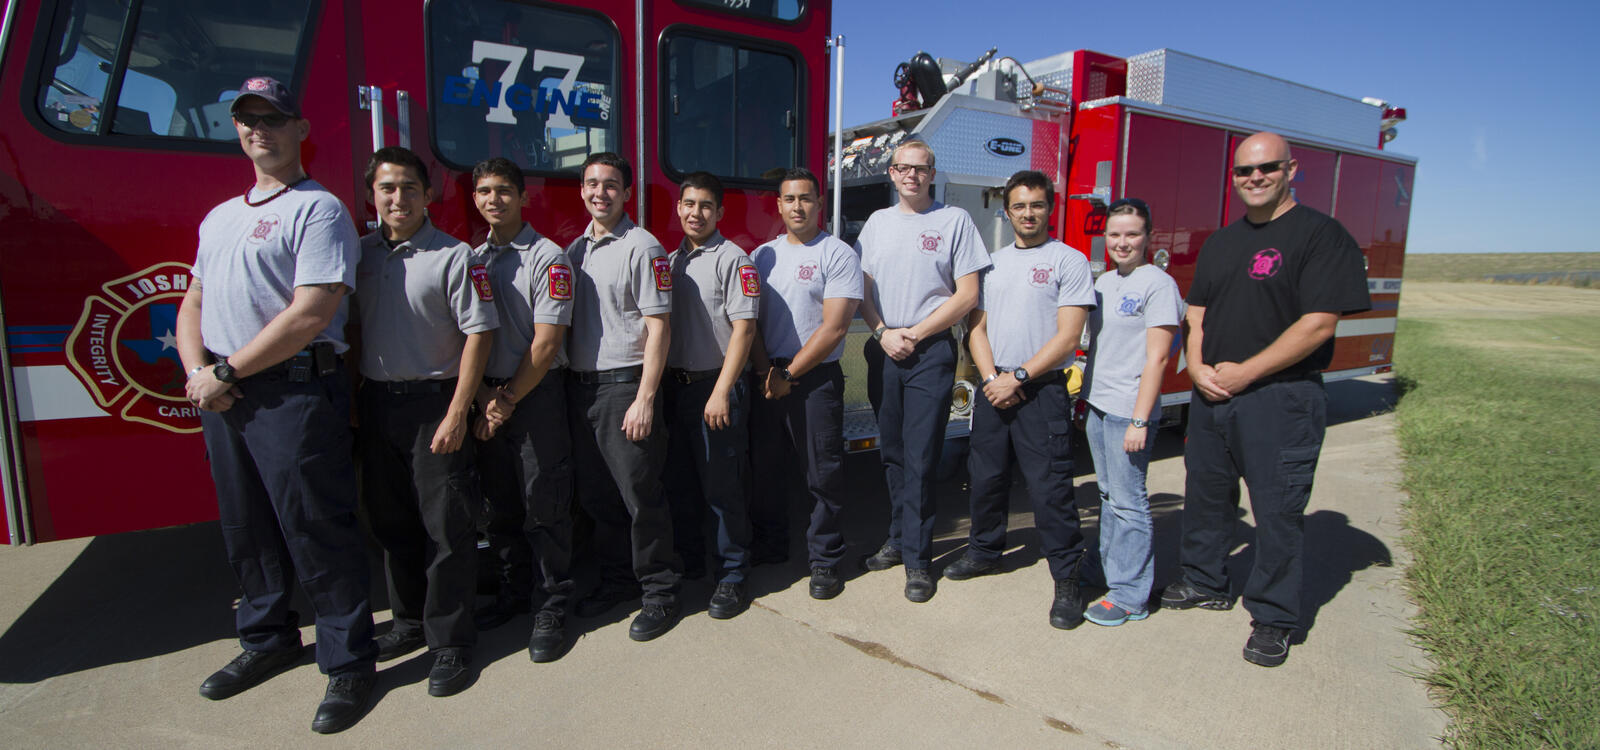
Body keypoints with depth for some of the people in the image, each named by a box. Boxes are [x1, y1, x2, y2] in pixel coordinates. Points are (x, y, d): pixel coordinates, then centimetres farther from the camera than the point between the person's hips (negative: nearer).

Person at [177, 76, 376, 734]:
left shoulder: (318, 209, -7)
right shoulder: (219, 217, 20)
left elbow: (311, 313, -16)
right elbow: (193, 303, 20)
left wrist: (226, 370, -12)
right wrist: (198, 371, 0)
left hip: (294, 392, -8)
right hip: (223, 399, 8)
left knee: (317, 531, -3)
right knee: (246, 529, 18)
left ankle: (348, 664, 10)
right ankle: (267, 641, 35)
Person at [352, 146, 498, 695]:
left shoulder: (454, 256, -7)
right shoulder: (360, 253, 9)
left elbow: (479, 332, -11)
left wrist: (456, 414, -16)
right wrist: (350, 402, 8)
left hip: (433, 402, -5)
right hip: (376, 403, 6)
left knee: (447, 526, -1)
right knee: (391, 522, 15)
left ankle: (451, 642, 11)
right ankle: (411, 621, 32)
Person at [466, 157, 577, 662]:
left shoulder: (548, 257, -6)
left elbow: (547, 342, -11)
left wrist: (509, 400, -9)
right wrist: (484, 401, -5)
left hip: (538, 391, -5)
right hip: (487, 397, 5)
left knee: (543, 502, -3)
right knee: (500, 501, 12)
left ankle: (554, 605, 9)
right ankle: (514, 591, 28)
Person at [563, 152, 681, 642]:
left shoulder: (643, 248, -7)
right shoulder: (574, 250, 14)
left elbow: (658, 329, -12)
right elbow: (560, 322, 18)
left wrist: (644, 399, -17)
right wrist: (565, 386, 10)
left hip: (624, 385, -7)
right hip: (579, 388, 7)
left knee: (640, 494, -1)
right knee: (596, 495, 14)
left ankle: (660, 591, 13)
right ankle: (617, 578, 30)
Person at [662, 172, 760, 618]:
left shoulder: (732, 259, -7)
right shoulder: (670, 261, 14)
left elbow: (743, 328, -14)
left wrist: (721, 392, -19)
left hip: (716, 385, -6)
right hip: (674, 386, 7)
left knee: (725, 487, 0)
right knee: (679, 484, 15)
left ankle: (733, 576, 14)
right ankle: (687, 564, 31)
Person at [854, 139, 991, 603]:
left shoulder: (955, 221, 1)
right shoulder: (878, 222, 13)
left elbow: (967, 294, -4)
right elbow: (863, 288, 11)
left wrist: (914, 333, -9)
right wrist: (884, 332, -6)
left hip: (931, 354, -4)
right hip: (883, 352, 4)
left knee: (920, 458, -5)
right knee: (892, 453, 10)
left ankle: (917, 559, 4)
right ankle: (899, 538, 24)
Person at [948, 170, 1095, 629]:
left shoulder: (1069, 261, -2)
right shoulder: (993, 262, 14)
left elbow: (1068, 335, -10)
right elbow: (978, 326, 10)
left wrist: (1019, 376, -14)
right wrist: (992, 378, -5)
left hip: (1041, 390, -5)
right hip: (992, 389, 6)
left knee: (1049, 488, -5)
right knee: (986, 477, 13)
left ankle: (1066, 579, 7)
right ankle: (985, 552, 32)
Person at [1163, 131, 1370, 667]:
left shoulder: (1320, 235, -8)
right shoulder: (1221, 242, 14)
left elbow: (1318, 324, -16)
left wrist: (1245, 372, -16)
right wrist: (1197, 366, -4)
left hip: (1280, 397, -6)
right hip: (1210, 395, 7)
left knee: (1278, 509, 2)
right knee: (1205, 494, 16)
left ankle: (1274, 619, 18)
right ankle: (1205, 583, 35)